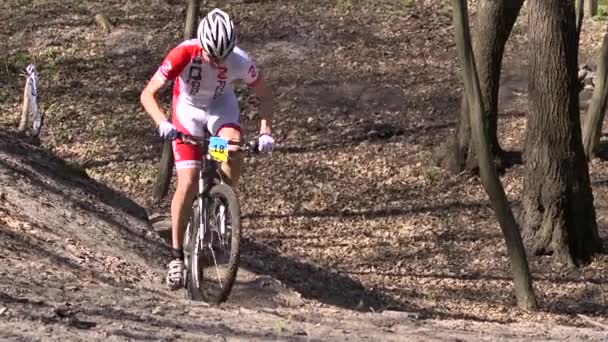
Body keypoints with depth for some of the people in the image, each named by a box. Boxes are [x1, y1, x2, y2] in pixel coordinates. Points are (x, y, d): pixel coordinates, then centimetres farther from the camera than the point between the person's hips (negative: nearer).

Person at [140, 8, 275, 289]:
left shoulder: (240, 61, -28)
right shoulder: (183, 54, -33)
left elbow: (264, 95, -12)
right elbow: (148, 94, -31)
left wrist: (265, 131, -27)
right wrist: (163, 123, -48)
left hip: (221, 106, 1)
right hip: (188, 109, -1)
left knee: (233, 153, -31)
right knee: (188, 183, -14)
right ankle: (177, 255, -2)